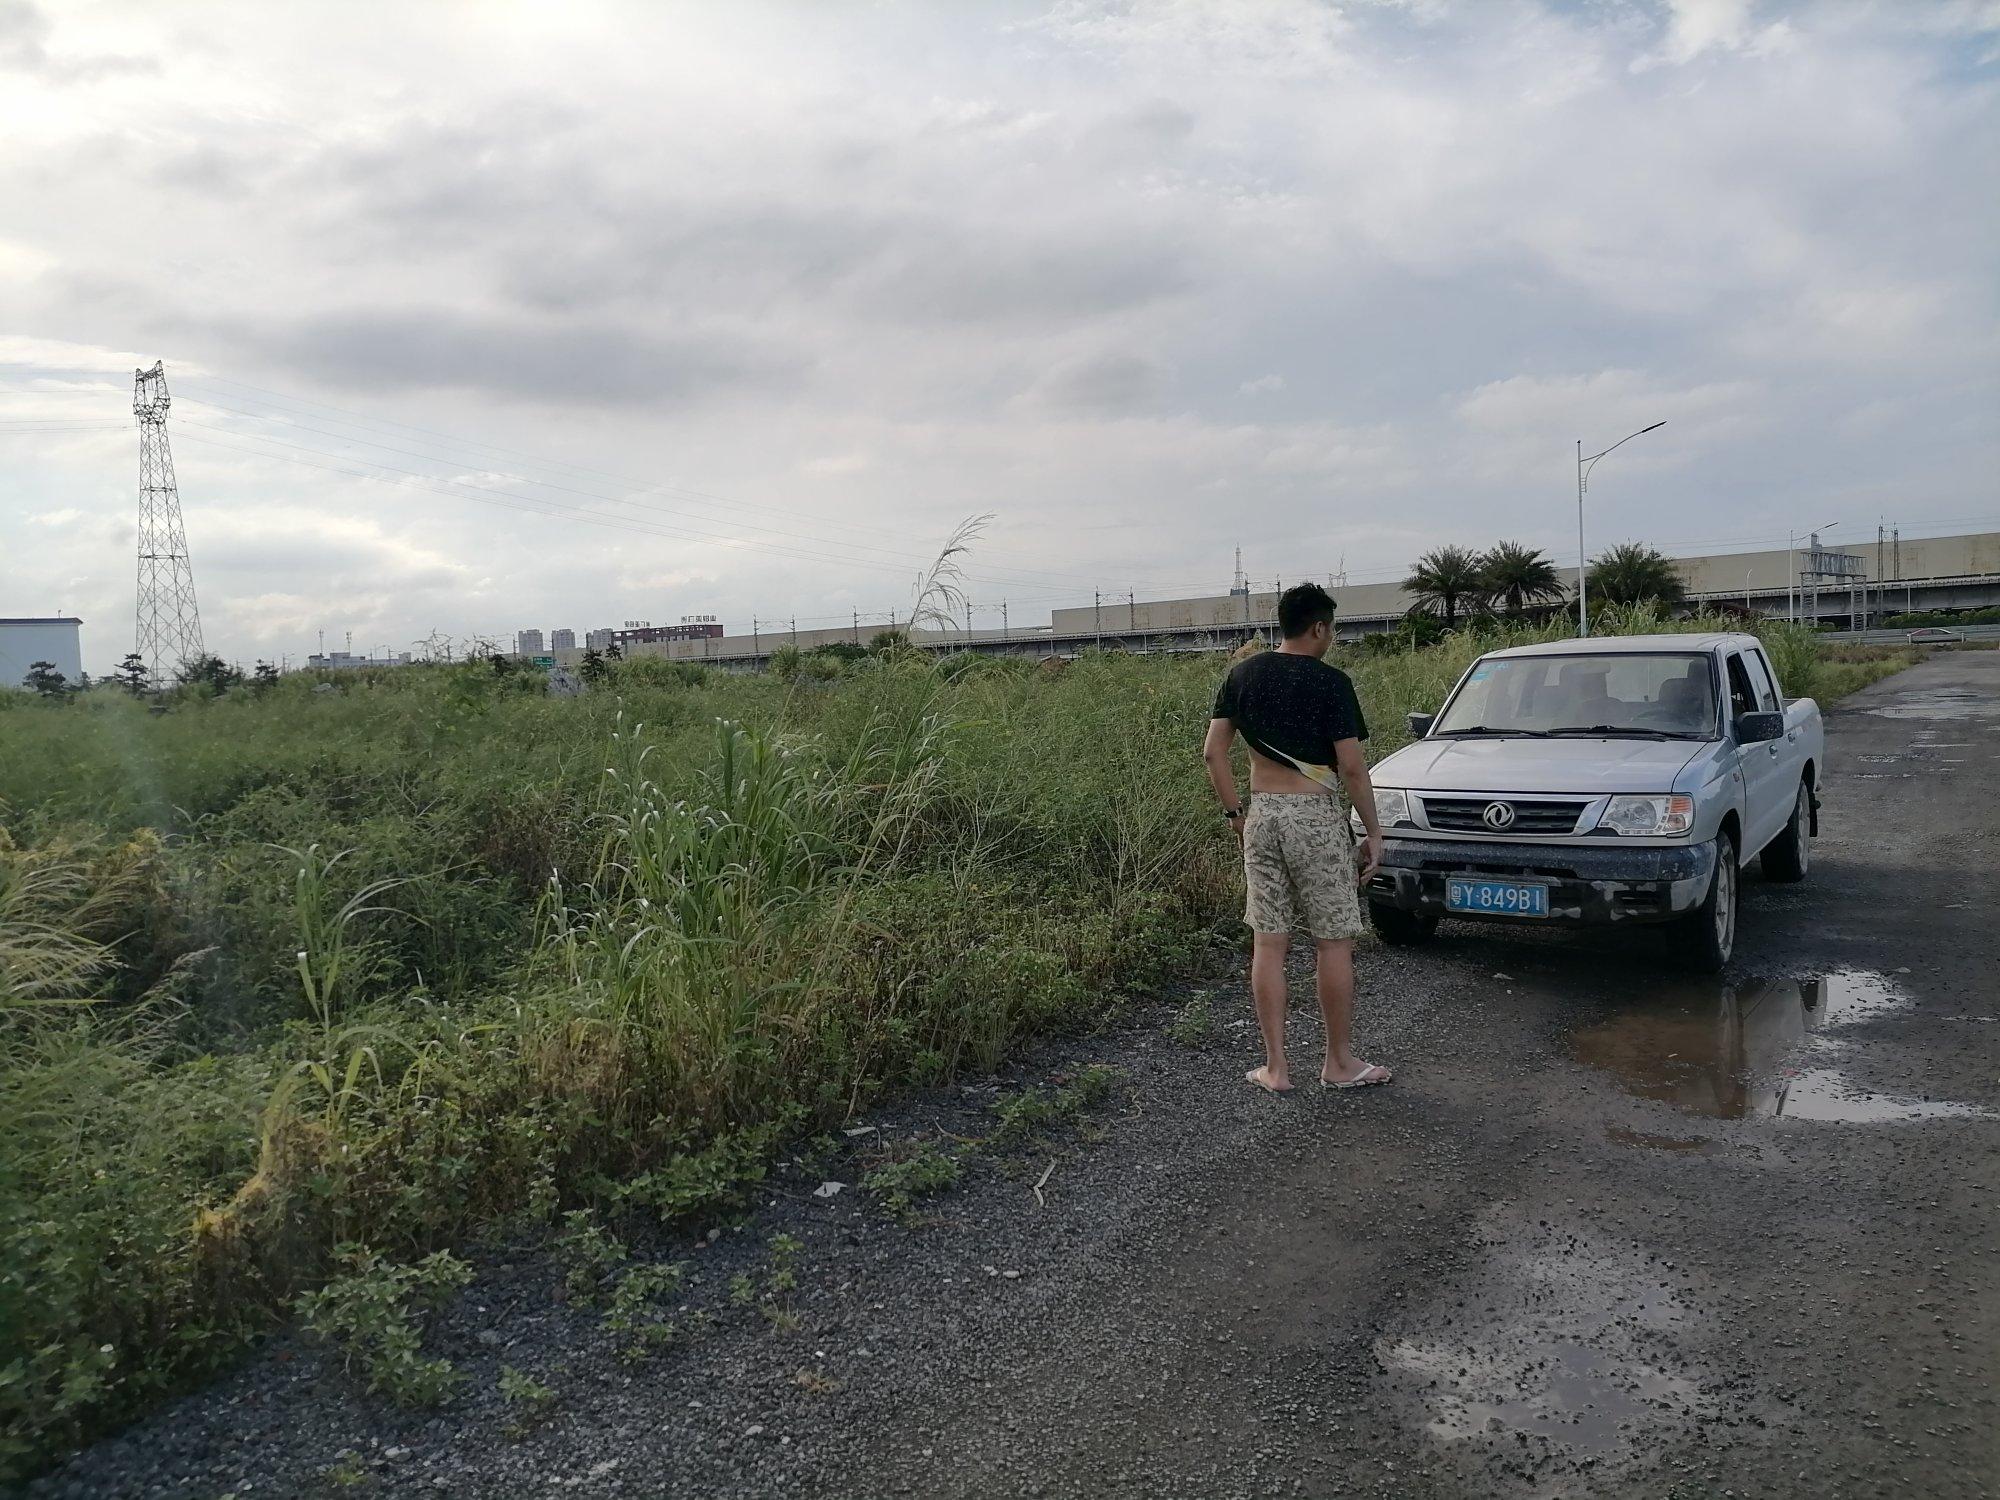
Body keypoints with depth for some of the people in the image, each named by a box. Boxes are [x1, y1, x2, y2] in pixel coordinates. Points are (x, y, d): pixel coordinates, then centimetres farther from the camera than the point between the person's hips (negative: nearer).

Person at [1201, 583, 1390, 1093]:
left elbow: (1213, 752, 4)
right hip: (1315, 817, -5)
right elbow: (1351, 766, -12)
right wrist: (1373, 832, -3)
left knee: (1268, 943, 8)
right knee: (1335, 943, 7)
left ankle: (1275, 1067, 14)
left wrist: (1234, 812, 12)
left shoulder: (1242, 674, 5)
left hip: (1260, 815, 5)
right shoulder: (1330, 682, -10)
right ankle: (1340, 1063, 17)